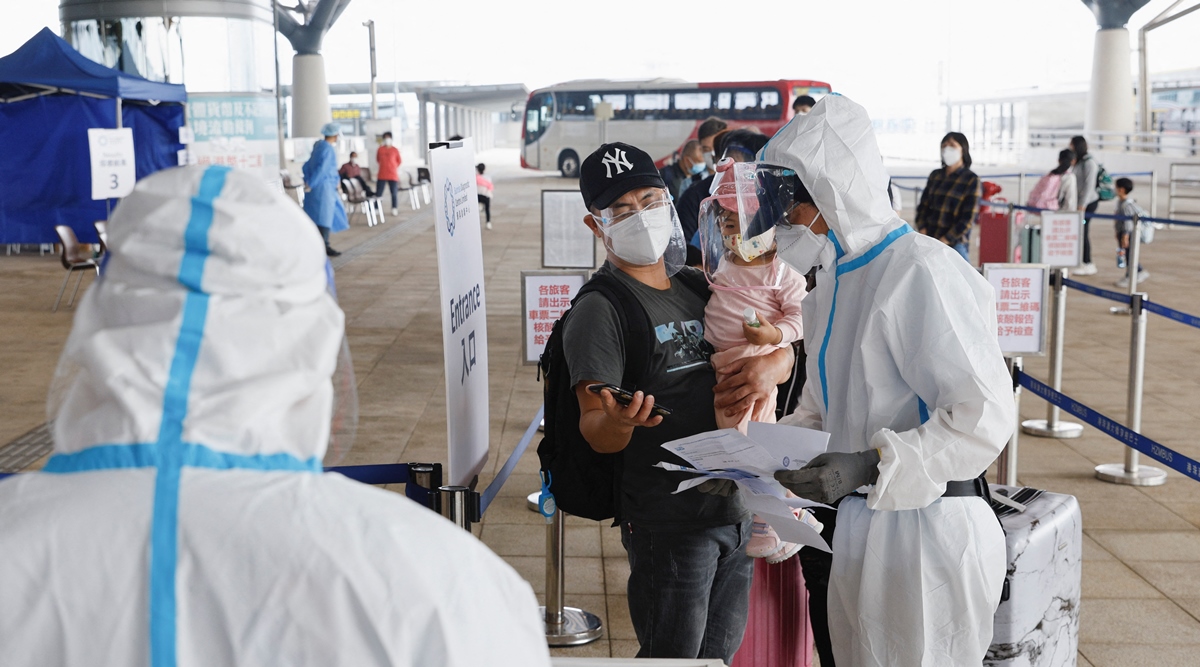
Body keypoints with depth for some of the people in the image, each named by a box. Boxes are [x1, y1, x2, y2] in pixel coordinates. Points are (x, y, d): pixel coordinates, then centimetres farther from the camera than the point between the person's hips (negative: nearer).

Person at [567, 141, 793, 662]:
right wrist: (618, 423, -40)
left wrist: (771, 366, -6)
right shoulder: (600, 311, -10)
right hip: (669, 518, -7)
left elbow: (784, 352, 17)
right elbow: (594, 431, -17)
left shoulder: (697, 286, 11)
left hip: (736, 507, 7)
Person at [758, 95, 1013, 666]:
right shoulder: (834, 280, 11)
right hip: (859, 529, 8)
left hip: (928, 530, -8)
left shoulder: (921, 271, -18)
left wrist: (869, 467, -27)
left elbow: (983, 411, -23)